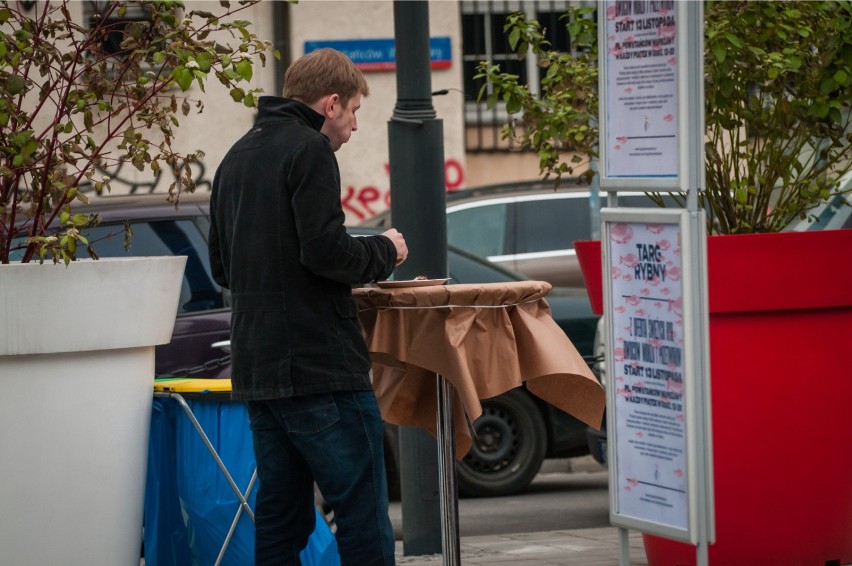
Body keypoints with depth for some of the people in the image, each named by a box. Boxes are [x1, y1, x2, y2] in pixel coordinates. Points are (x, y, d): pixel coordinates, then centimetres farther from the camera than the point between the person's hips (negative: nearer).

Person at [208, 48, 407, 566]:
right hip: (320, 367, -8)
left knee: (281, 514, 10)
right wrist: (385, 251, -1)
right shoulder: (309, 150, -9)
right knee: (363, 511, -6)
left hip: (256, 368, 9)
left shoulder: (237, 158, 18)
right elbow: (325, 251, -19)